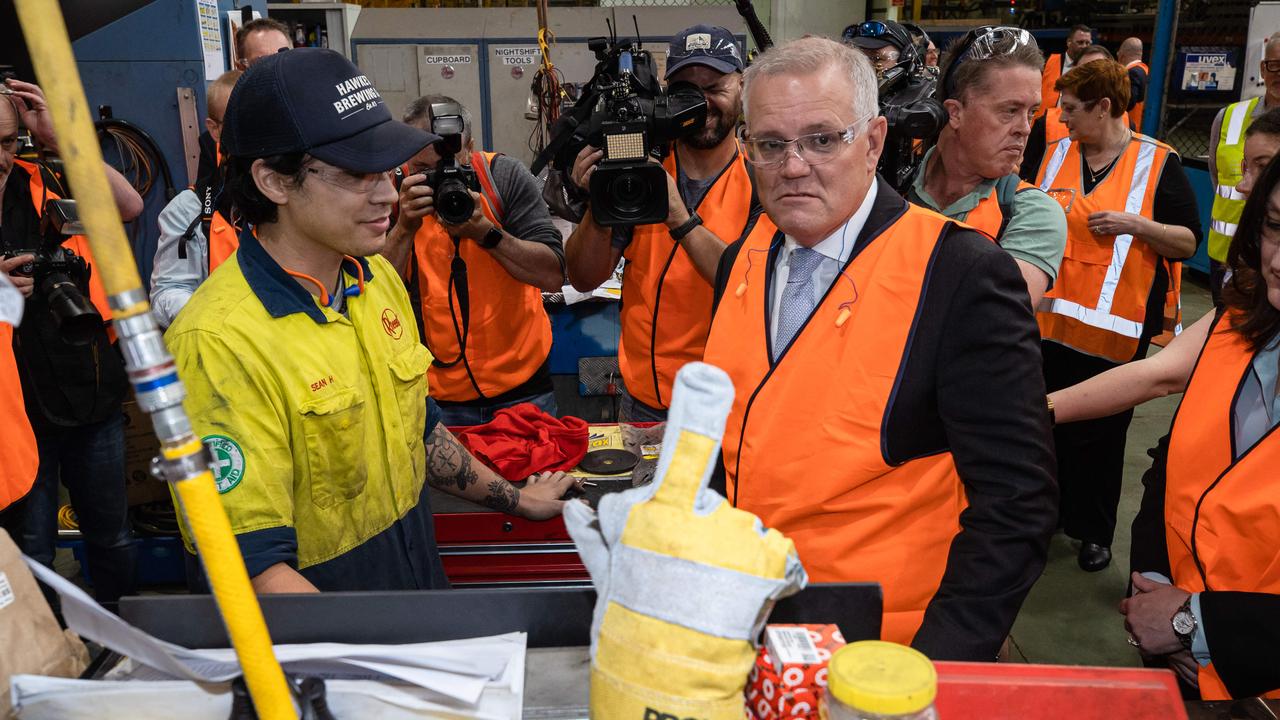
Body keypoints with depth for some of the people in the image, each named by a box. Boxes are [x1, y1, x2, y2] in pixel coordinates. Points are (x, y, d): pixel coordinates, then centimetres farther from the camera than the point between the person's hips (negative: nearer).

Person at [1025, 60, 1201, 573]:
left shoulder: (1158, 163, -4)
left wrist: (1134, 224, -18)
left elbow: (1189, 241, -4)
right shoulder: (1056, 154, 6)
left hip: (1116, 327, -3)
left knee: (1102, 433, 7)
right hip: (1052, 319, 4)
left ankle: (1095, 531, 22)